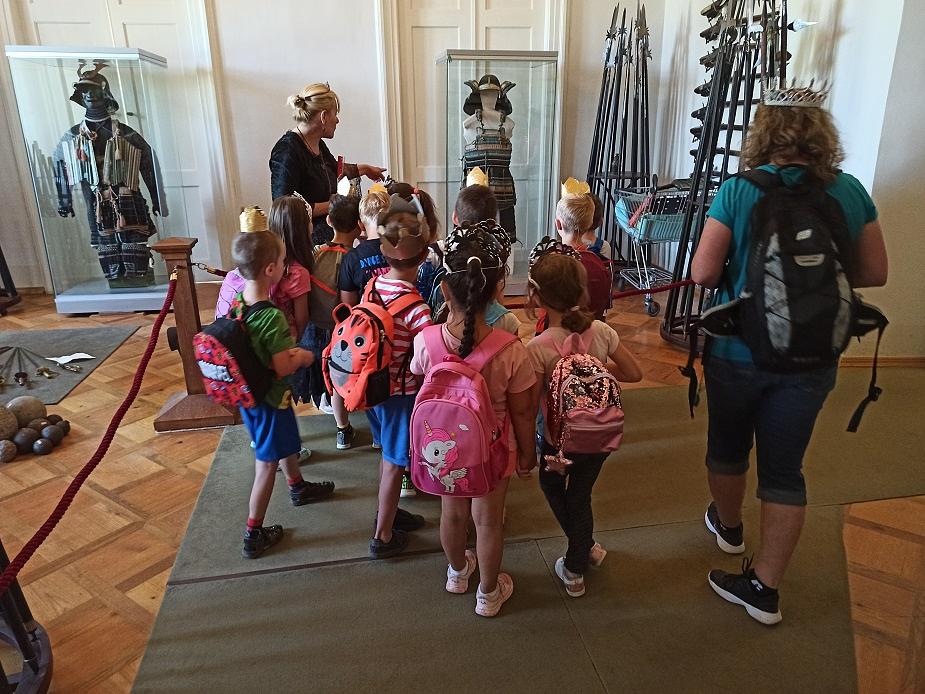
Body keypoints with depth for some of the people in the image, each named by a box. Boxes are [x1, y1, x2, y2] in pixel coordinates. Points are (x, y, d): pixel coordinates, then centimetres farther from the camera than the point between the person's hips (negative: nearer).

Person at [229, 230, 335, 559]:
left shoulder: (236, 304, -5)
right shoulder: (272, 317, -31)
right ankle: (254, 535, 19)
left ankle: (298, 487, 55)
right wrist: (304, 357, -10)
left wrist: (288, 352, 4)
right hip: (269, 399, -9)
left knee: (288, 442, 30)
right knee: (267, 464, 7)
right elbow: (283, 368, -29)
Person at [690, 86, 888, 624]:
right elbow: (874, 274, 4)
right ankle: (765, 587, 18)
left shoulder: (739, 191, -13)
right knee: (785, 467, 10)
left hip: (738, 352, -2)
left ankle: (728, 525, 47)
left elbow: (703, 273, -15)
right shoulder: (850, 192, -3)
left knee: (728, 444, 22)